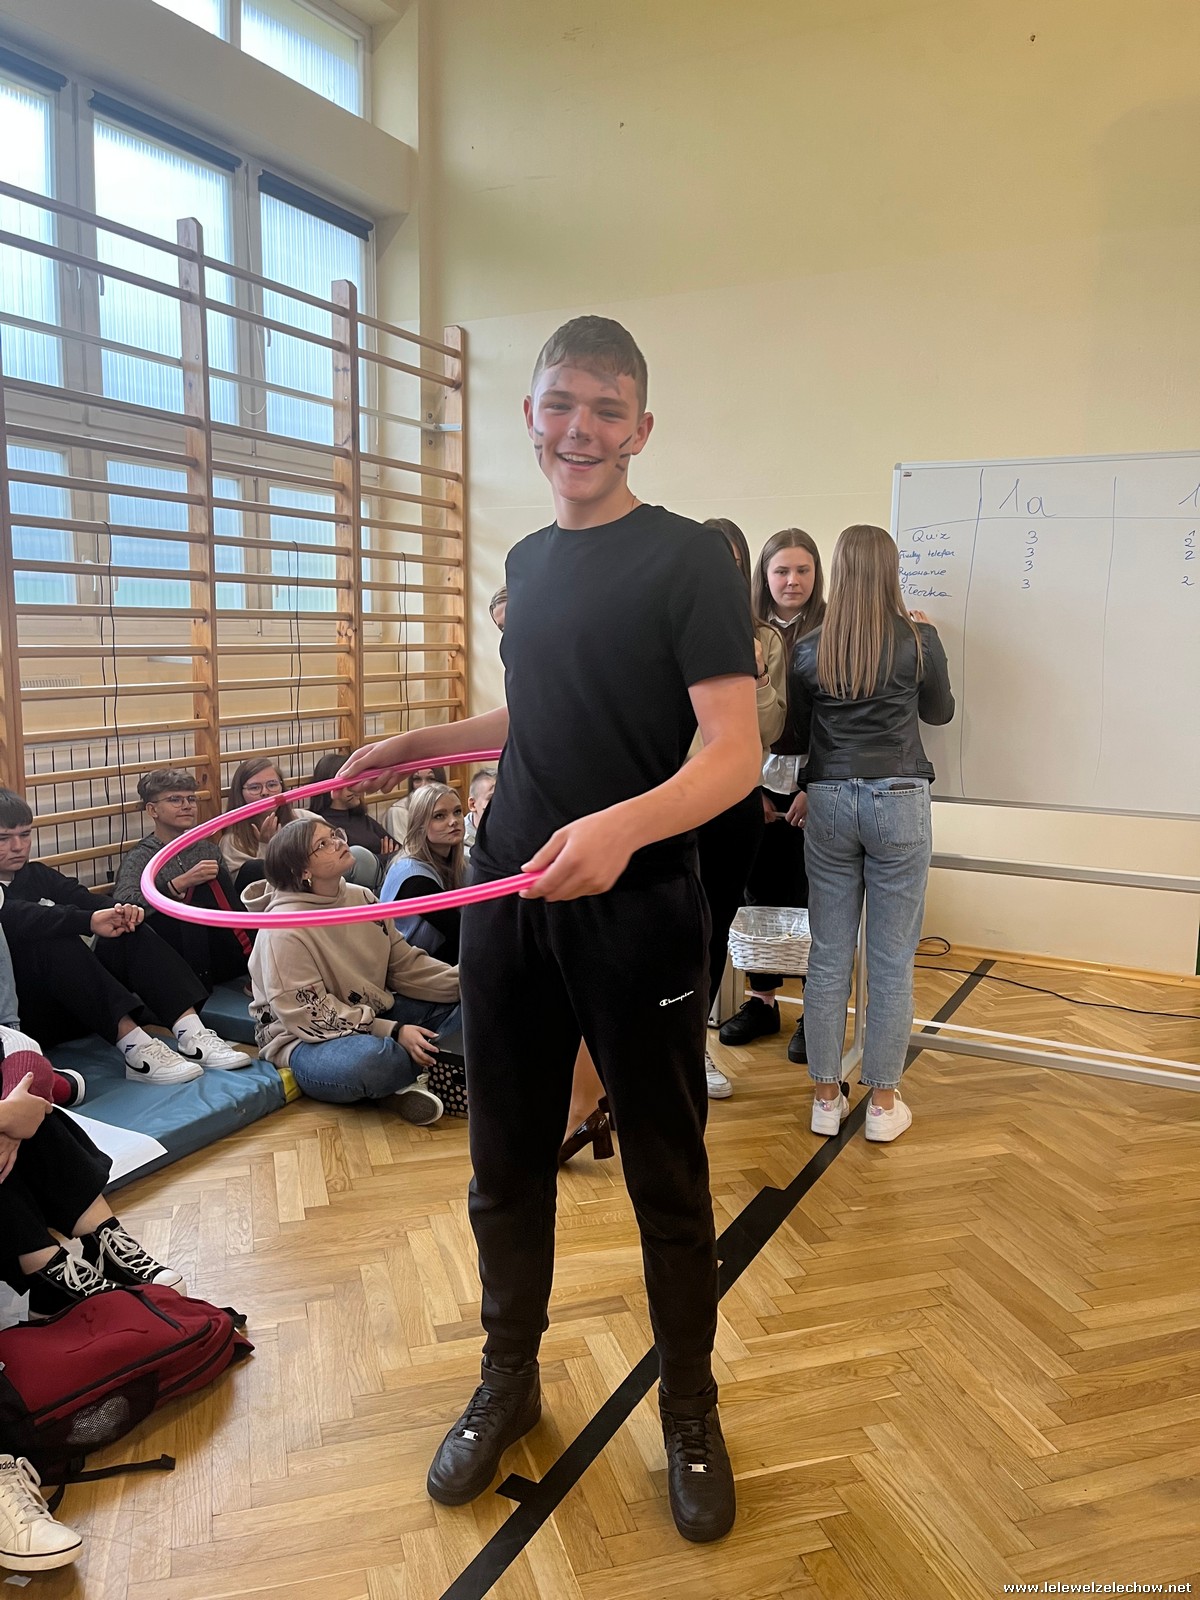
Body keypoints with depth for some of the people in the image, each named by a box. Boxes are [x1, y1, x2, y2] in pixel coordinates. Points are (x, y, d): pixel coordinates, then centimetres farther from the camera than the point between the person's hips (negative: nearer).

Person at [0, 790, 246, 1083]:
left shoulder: (37, 874, 16)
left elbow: (82, 898, -1)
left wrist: (121, 909, -24)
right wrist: (89, 921, -40)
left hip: (78, 1001, 6)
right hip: (25, 1013, -6)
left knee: (129, 932, -15)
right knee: (53, 943, -32)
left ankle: (191, 1035, -28)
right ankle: (135, 1047, -43)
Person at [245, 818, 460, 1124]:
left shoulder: (362, 898, 2)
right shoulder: (284, 928, -20)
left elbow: (404, 964, 3)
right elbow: (310, 1016, -22)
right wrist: (392, 1032, -27)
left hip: (373, 1014, 8)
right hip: (307, 1041, -8)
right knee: (368, 1058, -40)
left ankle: (400, 1082, -17)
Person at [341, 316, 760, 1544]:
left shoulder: (686, 559, -8)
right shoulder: (527, 560, 12)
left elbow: (732, 755, -17)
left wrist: (624, 824, -34)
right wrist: (424, 741, 15)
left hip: (637, 912, -5)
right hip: (507, 902, 6)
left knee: (668, 1179, 10)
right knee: (505, 1165, 16)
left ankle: (689, 1410, 34)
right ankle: (508, 1384, 40)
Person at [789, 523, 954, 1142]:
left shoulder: (808, 650, 0)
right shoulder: (919, 640, -4)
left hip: (828, 802, 2)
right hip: (899, 802, -2)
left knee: (828, 956, 9)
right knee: (892, 960, 7)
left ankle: (826, 1097, 18)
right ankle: (882, 1104, 16)